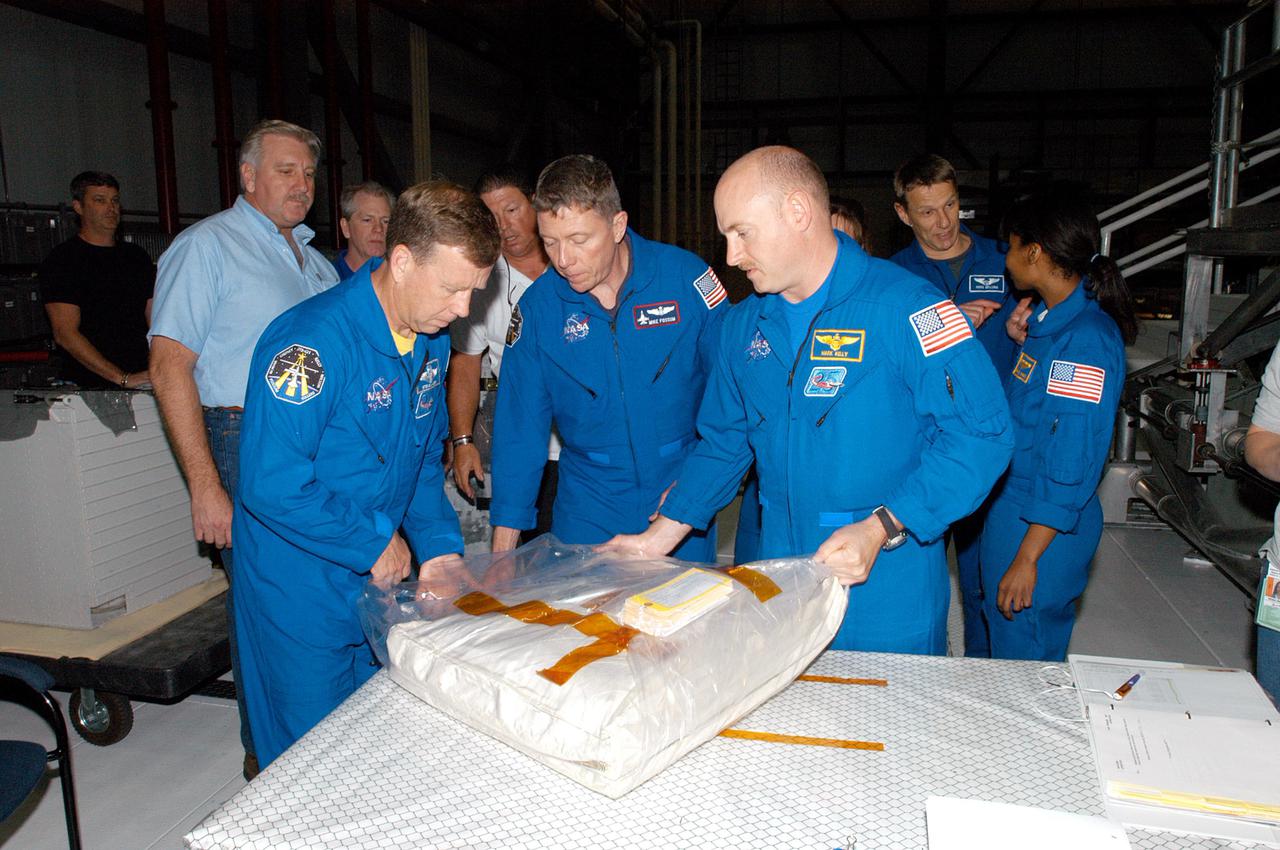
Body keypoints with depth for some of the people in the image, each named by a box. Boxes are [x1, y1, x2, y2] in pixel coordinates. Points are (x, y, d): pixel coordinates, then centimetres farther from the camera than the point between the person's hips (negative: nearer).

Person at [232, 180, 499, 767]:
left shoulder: (431, 339, 0)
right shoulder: (313, 343, -26)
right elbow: (271, 485, -28)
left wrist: (438, 547, 0)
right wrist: (374, 544, -19)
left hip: (380, 581, 7)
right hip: (302, 592, -7)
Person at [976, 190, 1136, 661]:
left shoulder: (1088, 340, -22)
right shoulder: (1051, 318, 7)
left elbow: (1072, 467, -23)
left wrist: (1026, 560, -21)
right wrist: (1022, 344, 8)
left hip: (1040, 528, -9)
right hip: (1008, 507, 9)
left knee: (1022, 659, 7)